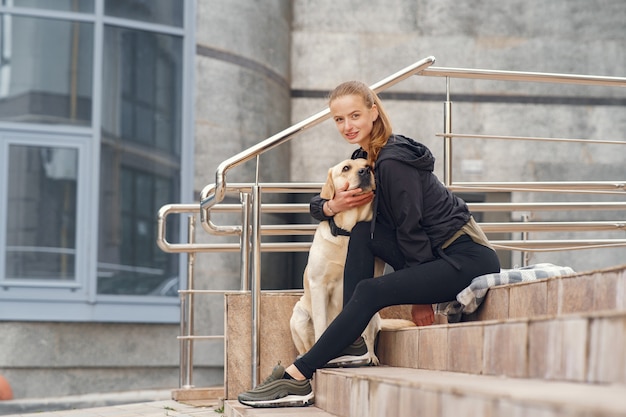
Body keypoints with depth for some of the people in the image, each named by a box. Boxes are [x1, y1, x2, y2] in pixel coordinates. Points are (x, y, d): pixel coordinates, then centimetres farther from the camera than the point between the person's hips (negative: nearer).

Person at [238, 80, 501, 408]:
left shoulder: (392, 162, -17)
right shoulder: (365, 157, 11)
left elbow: (411, 230, -17)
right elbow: (317, 206, 18)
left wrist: (421, 298, -10)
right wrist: (333, 206, -7)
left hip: (471, 258, -9)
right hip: (439, 255, 9)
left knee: (369, 292, -21)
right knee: (362, 233, -4)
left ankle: (298, 377, -19)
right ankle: (353, 344, -8)